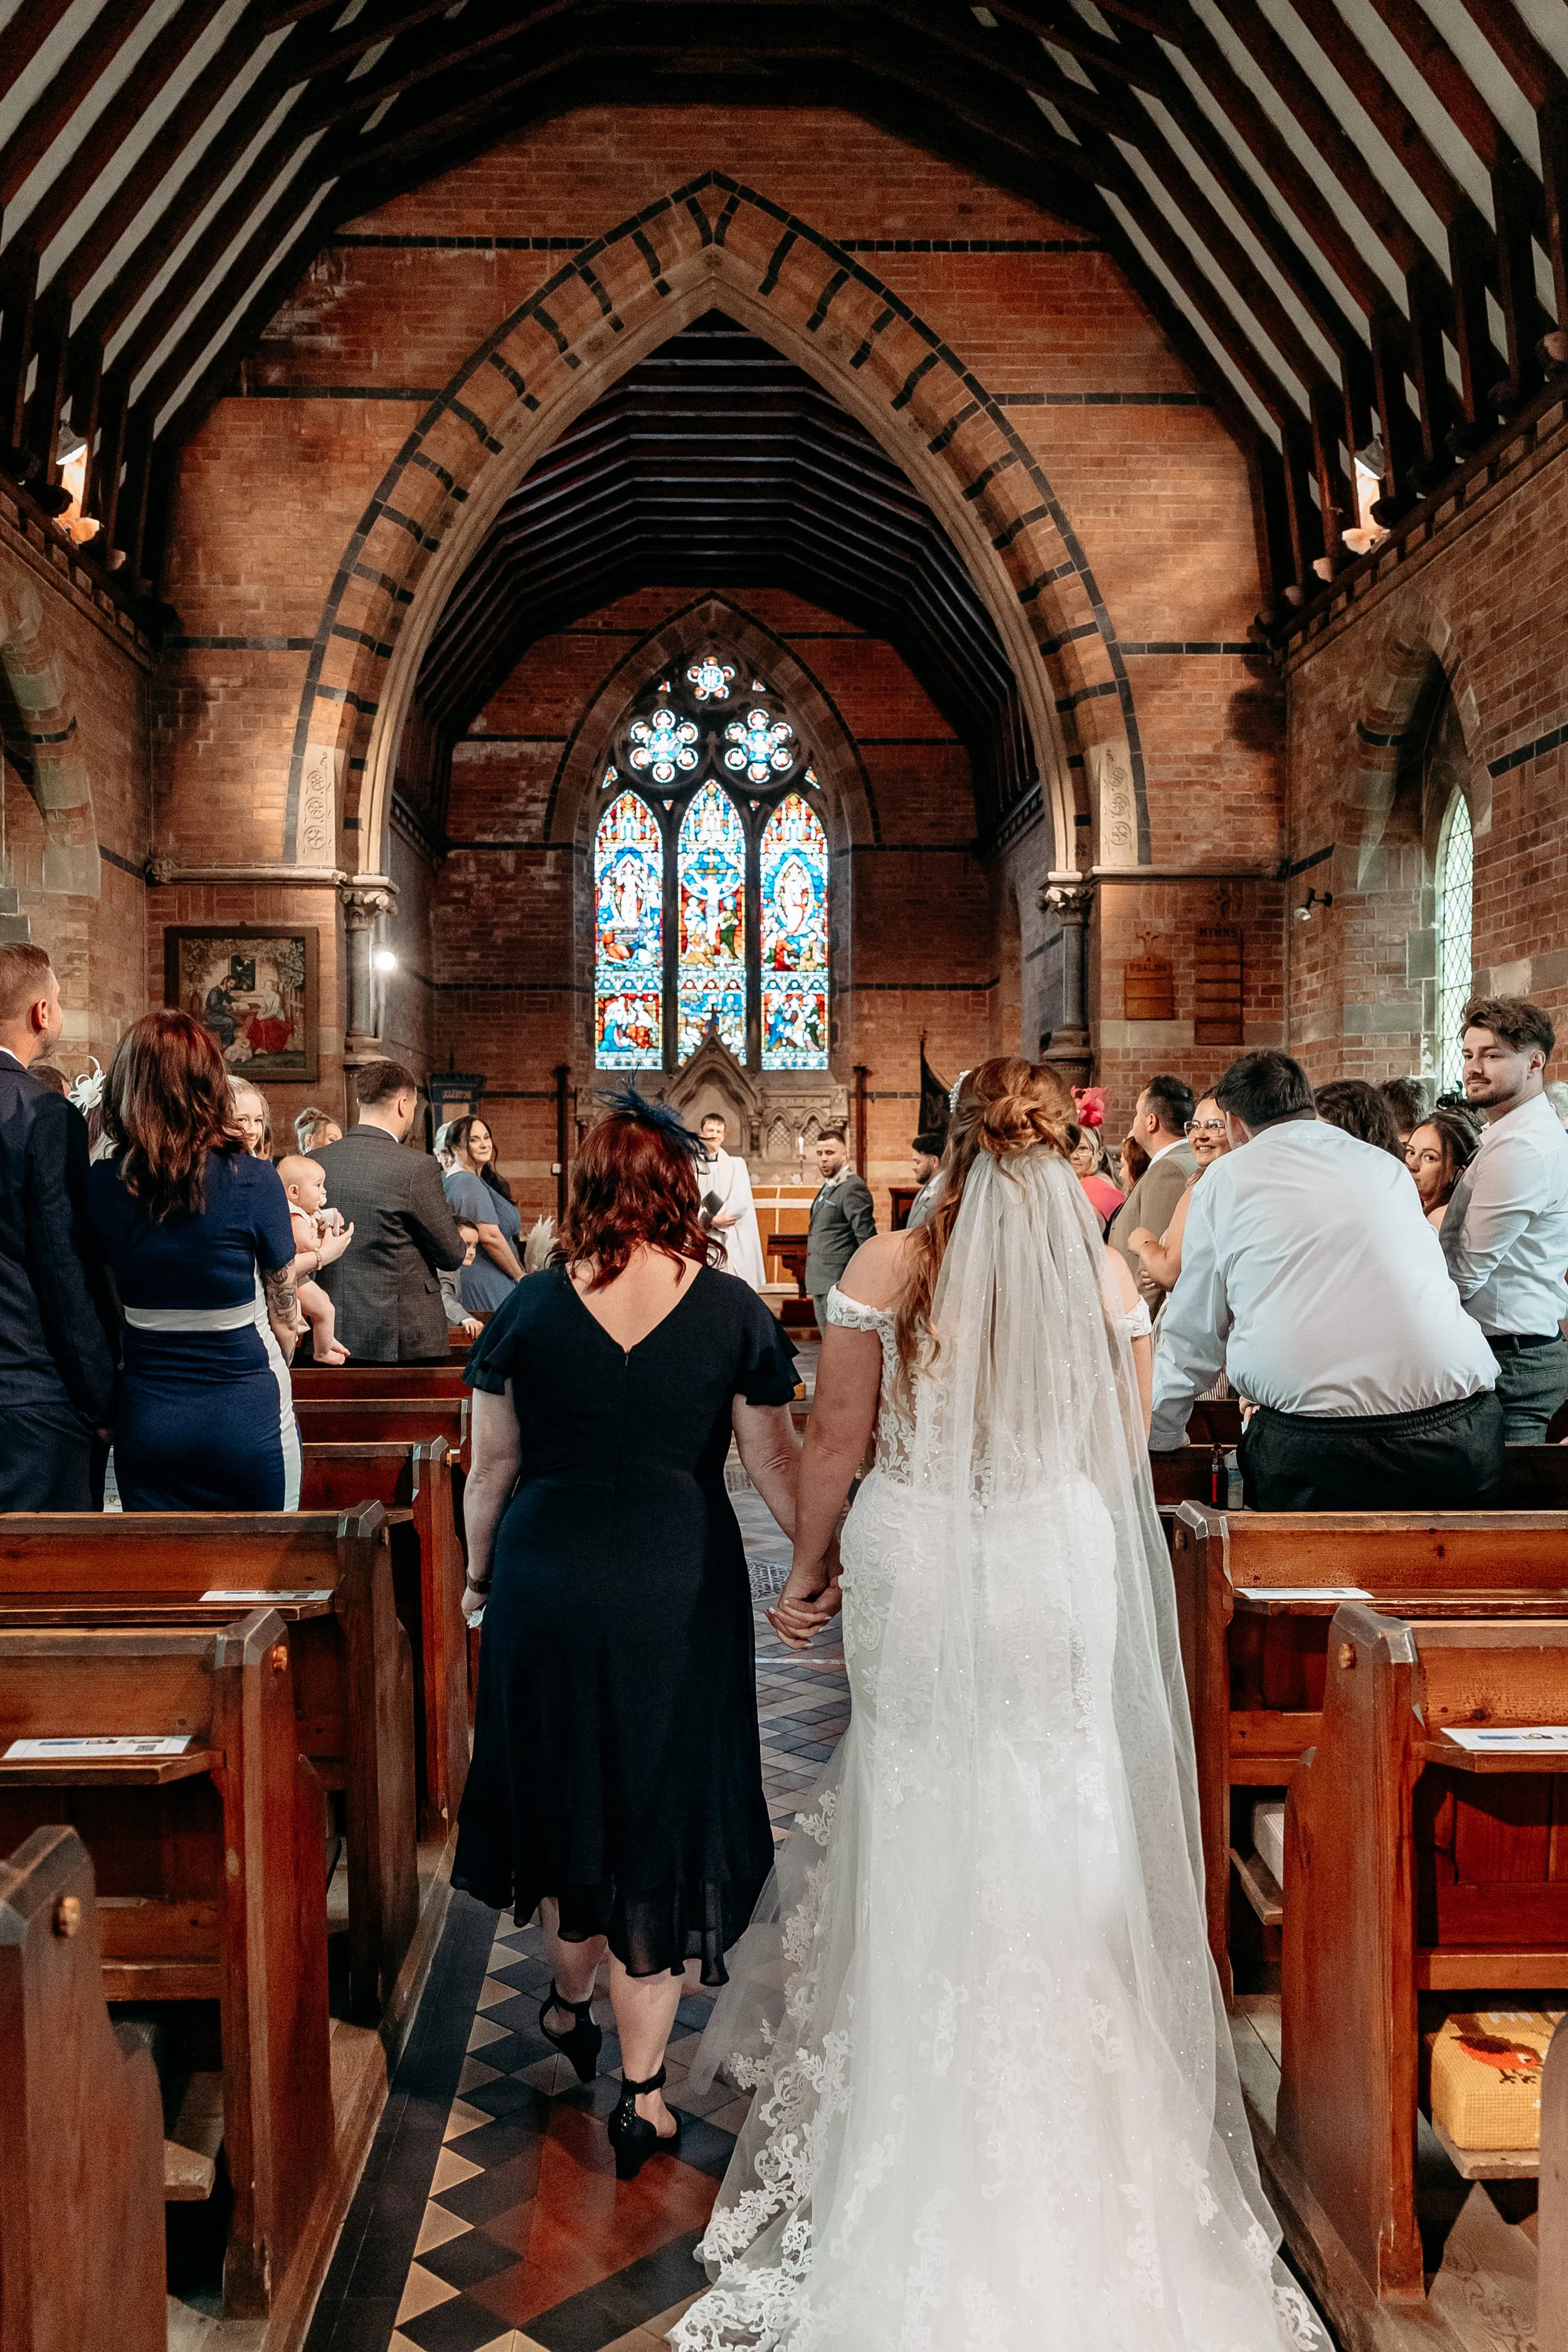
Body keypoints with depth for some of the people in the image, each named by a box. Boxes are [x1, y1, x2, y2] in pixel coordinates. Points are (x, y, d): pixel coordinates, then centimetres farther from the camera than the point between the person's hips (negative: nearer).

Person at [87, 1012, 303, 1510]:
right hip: (245, 1419, -3)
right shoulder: (253, 1180, -13)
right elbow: (285, 1315, -5)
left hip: (145, 1421, 3)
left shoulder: (102, 1184, -5)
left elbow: (112, 1312, 3)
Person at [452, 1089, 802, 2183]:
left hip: (548, 1578, 2)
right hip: (681, 1588, -1)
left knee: (570, 1793, 22)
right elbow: (773, 1461, -2)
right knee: (664, 1812, 11)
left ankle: (571, 2003, 44)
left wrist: (478, 1575, 18)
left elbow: (491, 1467, 3)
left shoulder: (530, 1307, -4)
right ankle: (643, 2088, 19)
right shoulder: (732, 1309, -6)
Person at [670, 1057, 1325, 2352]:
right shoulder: (1102, 1276, -7)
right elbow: (1124, 1458, 2)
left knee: (921, 1820, 16)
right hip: (1059, 1569, 1)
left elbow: (836, 1440, -5)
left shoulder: (885, 1268, -12)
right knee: (1059, 1830, 16)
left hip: (917, 1569, -1)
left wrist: (808, 1571, 9)